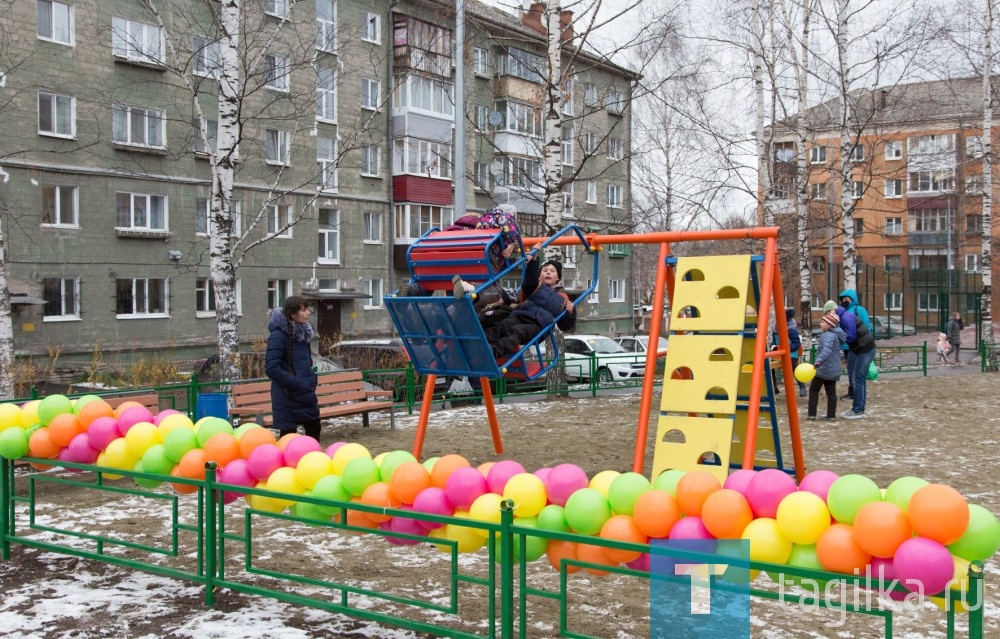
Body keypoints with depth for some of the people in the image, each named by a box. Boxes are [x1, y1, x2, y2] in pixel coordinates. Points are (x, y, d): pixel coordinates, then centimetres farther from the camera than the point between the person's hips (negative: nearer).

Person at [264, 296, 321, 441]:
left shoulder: (302, 332, 8)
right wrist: (297, 384, -22)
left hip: (306, 395, 8)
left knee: (314, 430, 14)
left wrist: (311, 379, 5)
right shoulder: (278, 336, -17)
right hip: (288, 398, -8)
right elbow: (271, 369, -22)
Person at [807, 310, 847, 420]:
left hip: (823, 369, -9)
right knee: (831, 392, 9)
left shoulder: (828, 335, -19)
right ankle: (831, 414, 10)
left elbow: (827, 350, -36)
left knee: (813, 390, 2)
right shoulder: (836, 335, 13)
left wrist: (819, 360, -48)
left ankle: (811, 413, 2)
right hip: (834, 370, 9)